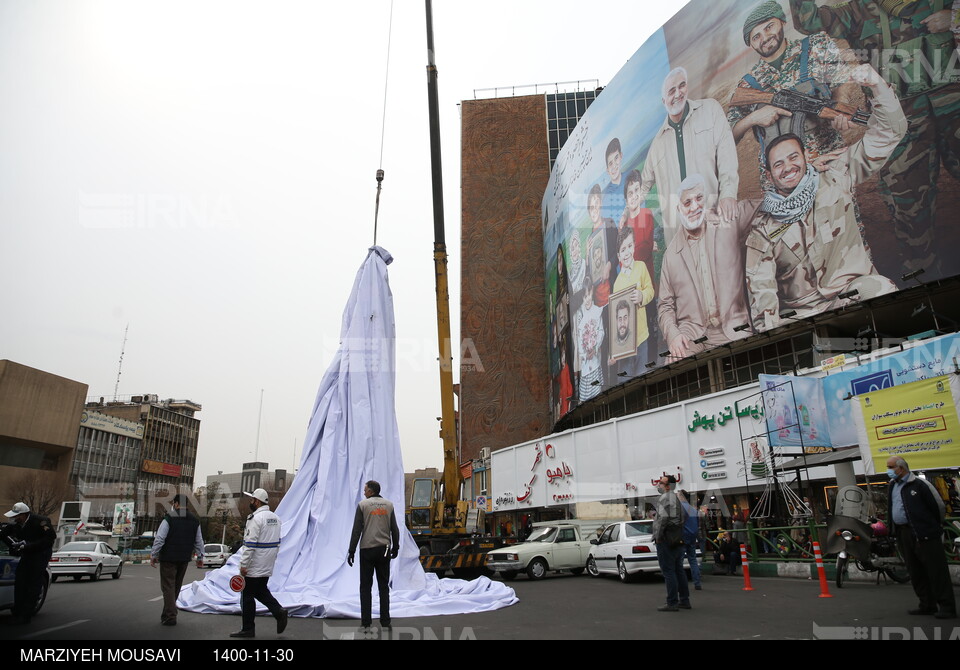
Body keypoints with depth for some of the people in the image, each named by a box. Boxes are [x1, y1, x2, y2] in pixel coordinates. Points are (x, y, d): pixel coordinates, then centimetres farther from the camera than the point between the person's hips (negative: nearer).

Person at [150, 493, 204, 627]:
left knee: (168, 587, 0)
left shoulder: (169, 519, -9)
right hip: (184, 559, 5)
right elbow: (199, 541, 11)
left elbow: (159, 539, -11)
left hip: (169, 558, -5)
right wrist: (200, 557, 17)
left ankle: (170, 617, -3)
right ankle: (167, 614, 29)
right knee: (176, 587, 17)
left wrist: (153, 555, -3)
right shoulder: (195, 521, 8)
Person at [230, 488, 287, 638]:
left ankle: (248, 629, 13)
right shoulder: (275, 518, 10)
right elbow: (277, 542, 14)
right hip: (267, 567, 8)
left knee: (247, 597, 5)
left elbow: (250, 544, -21)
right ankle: (279, 611, 4)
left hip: (253, 568, -8)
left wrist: (243, 565, -17)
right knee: (261, 591, 20)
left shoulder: (255, 518, -17)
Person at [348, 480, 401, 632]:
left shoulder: (363, 504, -3)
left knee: (366, 586, 6)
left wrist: (351, 551, -2)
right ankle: (385, 622, 8)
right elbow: (394, 529, 7)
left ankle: (366, 623, 6)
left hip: (367, 549, -2)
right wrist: (395, 548, 17)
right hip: (384, 549, 3)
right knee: (384, 586, 9)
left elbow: (357, 530, -6)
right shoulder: (389, 505, 6)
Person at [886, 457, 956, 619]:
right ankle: (927, 605, 20)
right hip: (903, 535, 7)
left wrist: (934, 526, 4)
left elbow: (938, 505, -5)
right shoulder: (891, 486, 14)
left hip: (924, 534, -7)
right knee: (916, 572, 11)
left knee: (936, 571, -4)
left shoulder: (919, 484, -9)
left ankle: (947, 607, 2)